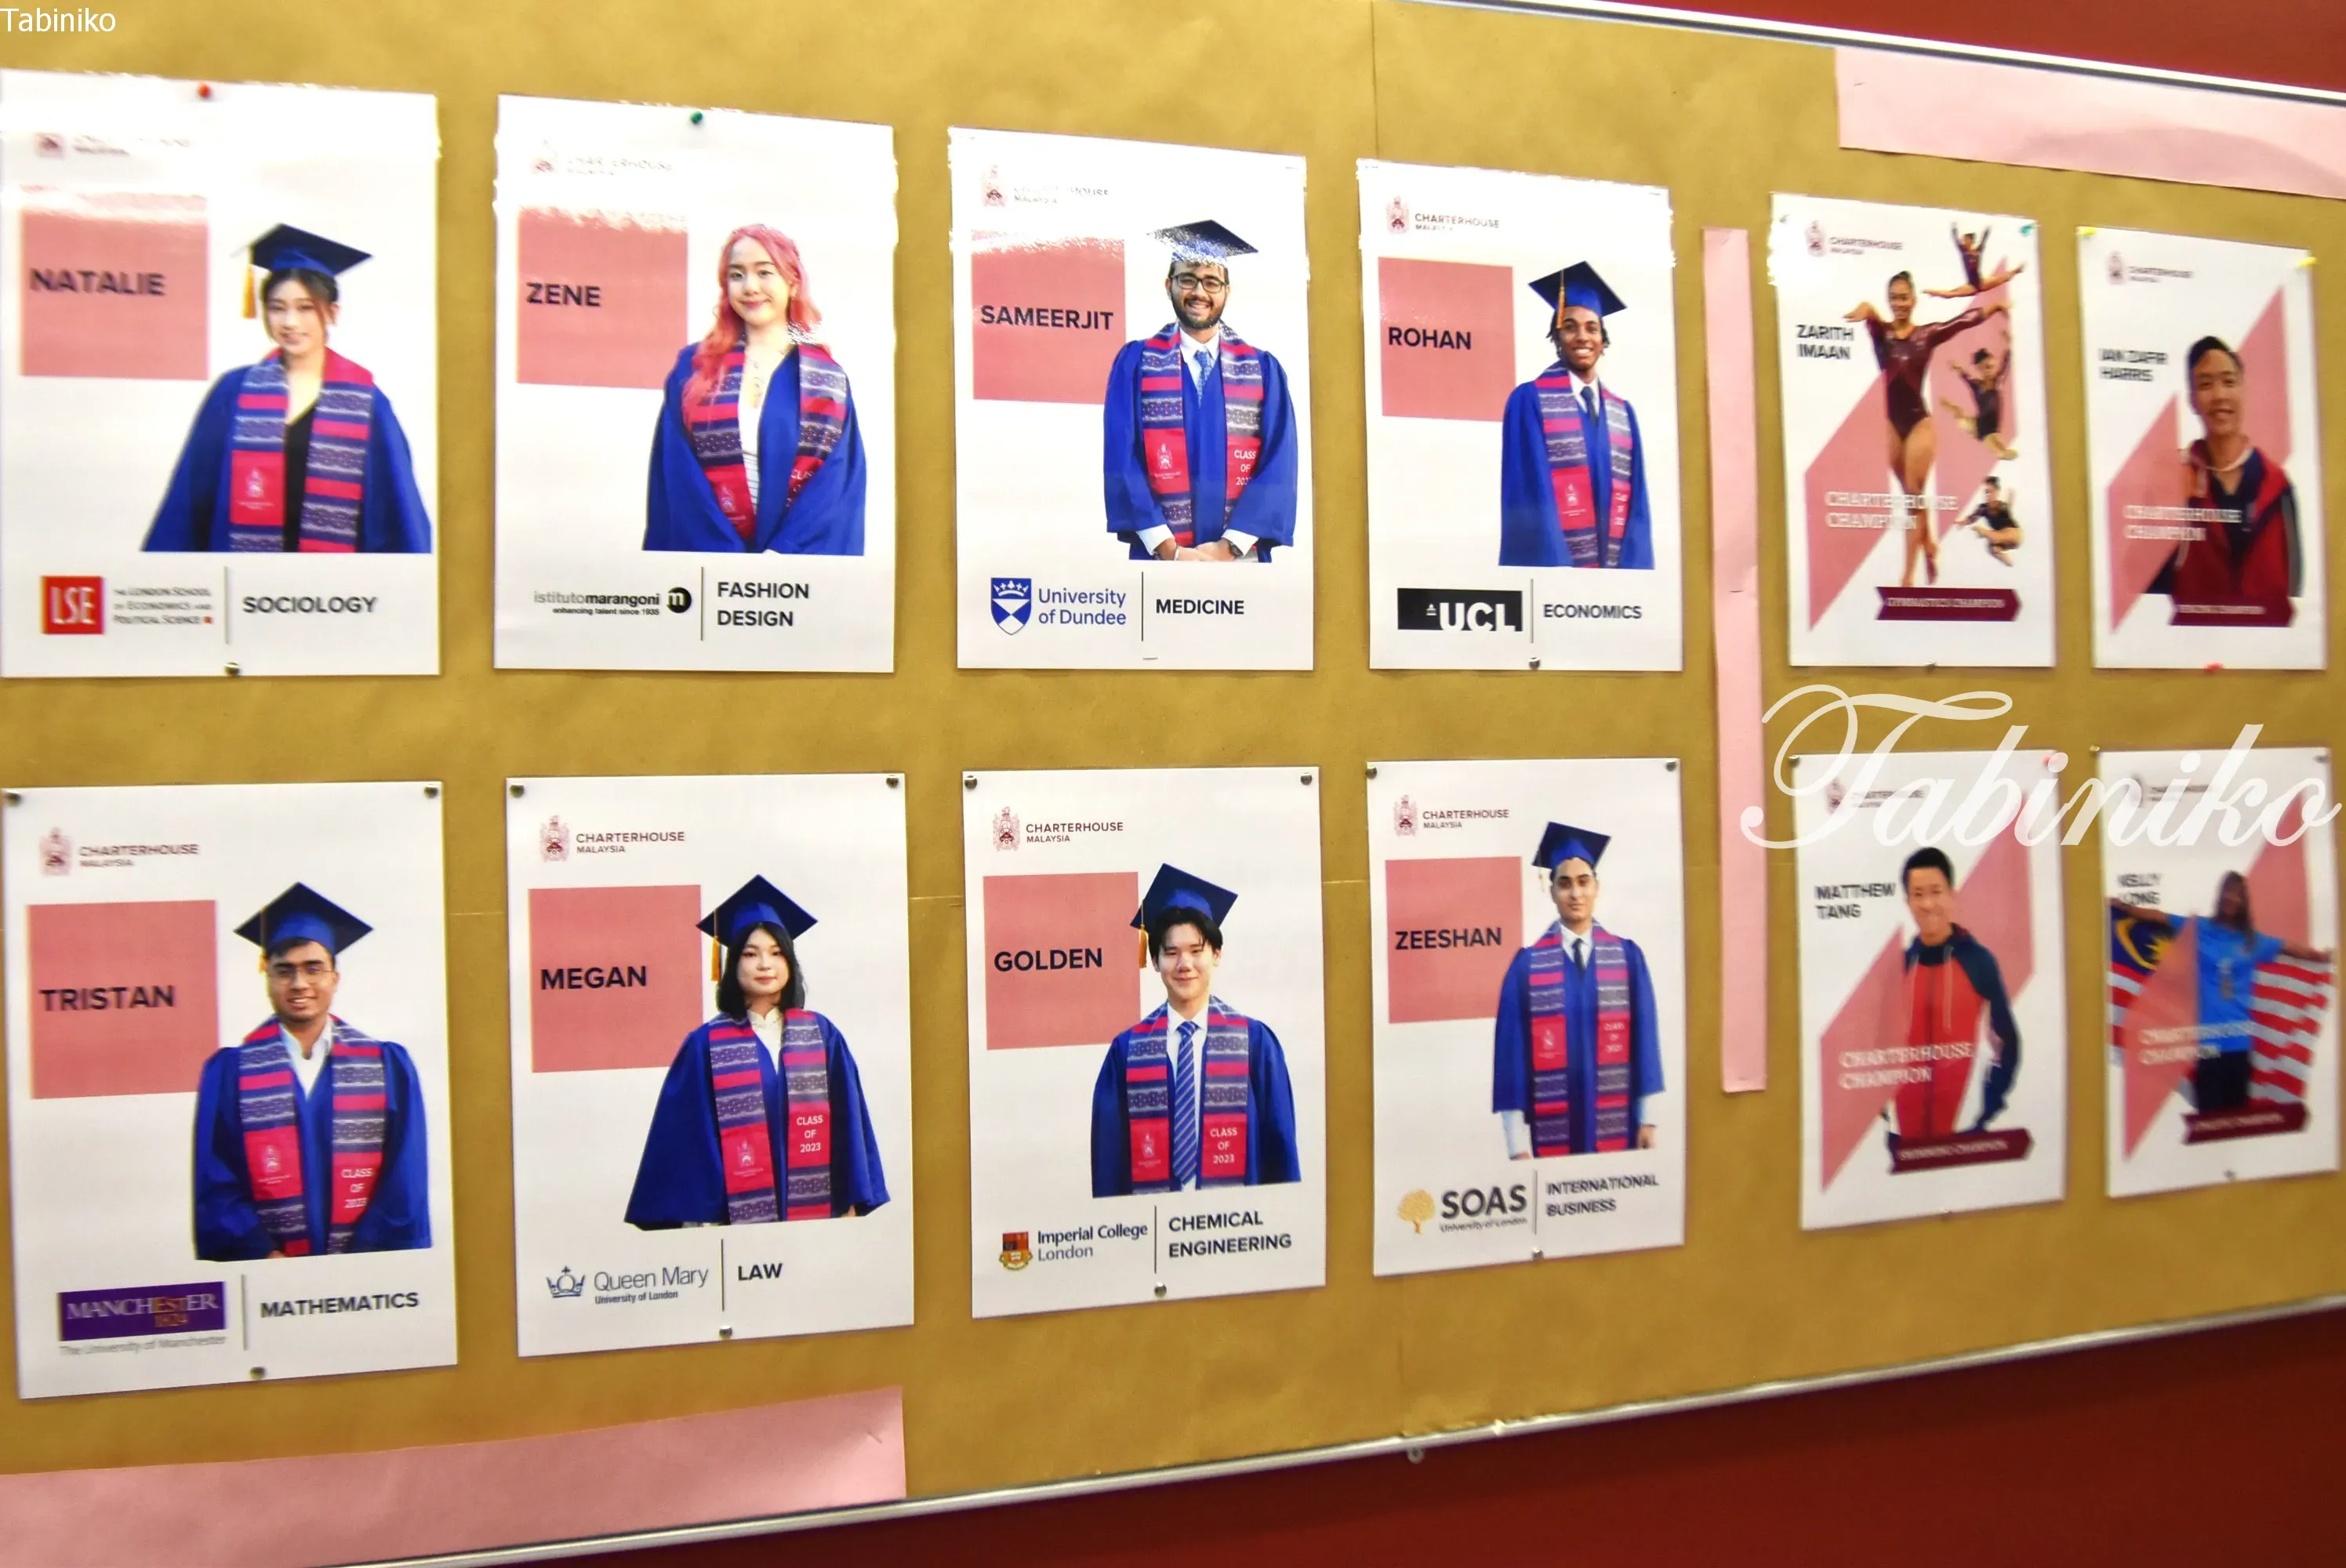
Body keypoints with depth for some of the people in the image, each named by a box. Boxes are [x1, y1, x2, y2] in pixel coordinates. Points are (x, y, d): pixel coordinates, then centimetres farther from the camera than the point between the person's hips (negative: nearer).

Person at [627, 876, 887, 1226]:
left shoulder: (822, 1035, 5)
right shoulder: (706, 1046, -1)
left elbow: (848, 1124, 5)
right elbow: (688, 1137, -4)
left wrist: (851, 1204, 0)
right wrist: (700, 1219, -10)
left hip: (817, 1213, 2)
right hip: (740, 1218, -2)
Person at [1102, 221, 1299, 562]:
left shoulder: (1263, 370, 7)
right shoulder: (1136, 362, 5)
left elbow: (1278, 464, -1)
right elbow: (1122, 459, -3)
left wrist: (1230, 546, -14)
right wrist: (1168, 548, -14)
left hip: (1241, 561, 1)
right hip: (1159, 560, -1)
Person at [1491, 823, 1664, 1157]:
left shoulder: (1628, 957, 4)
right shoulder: (1528, 966, -2)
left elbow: (1645, 1038, 5)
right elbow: (1512, 1051, -4)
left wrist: (1647, 1120, 1)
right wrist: (1518, 1145, -8)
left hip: (1617, 1130, 2)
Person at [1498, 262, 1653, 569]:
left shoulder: (1623, 412, 16)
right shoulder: (1529, 401, 1)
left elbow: (1636, 503, 10)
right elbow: (1531, 497, -8)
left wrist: (1631, 574, -5)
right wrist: (1555, 574, -18)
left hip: (1616, 576, 5)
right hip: (1552, 574, -5)